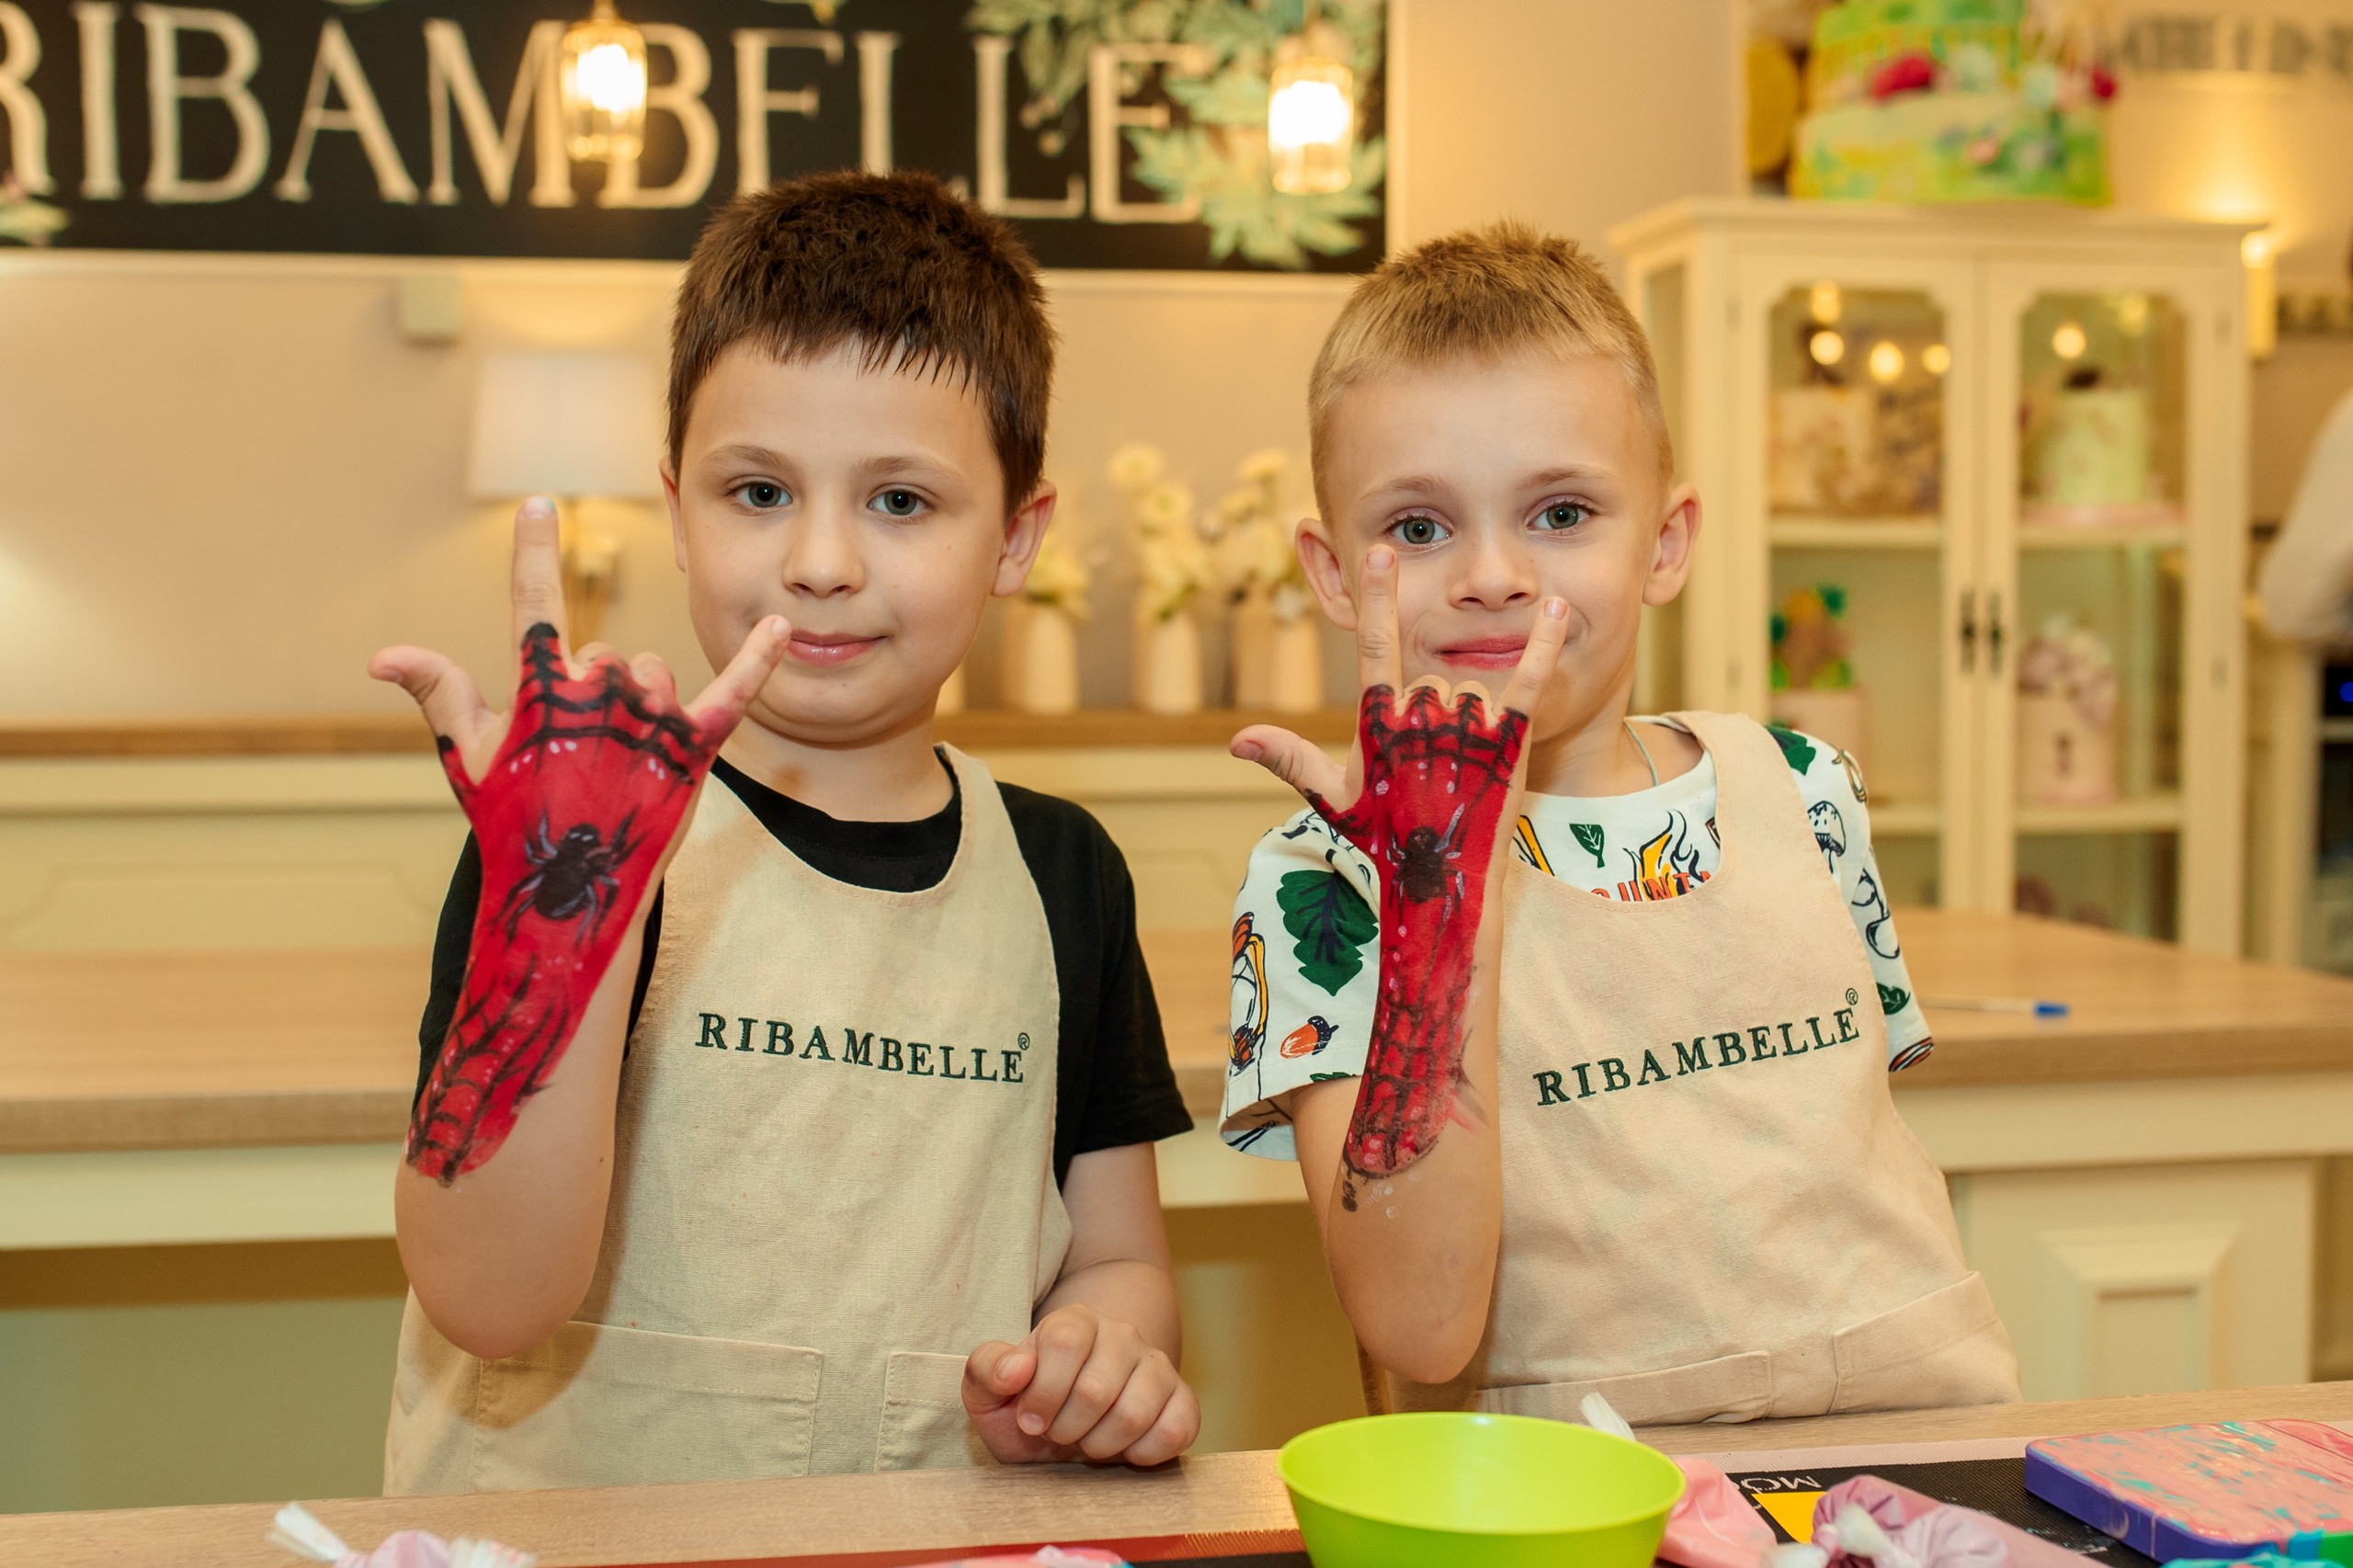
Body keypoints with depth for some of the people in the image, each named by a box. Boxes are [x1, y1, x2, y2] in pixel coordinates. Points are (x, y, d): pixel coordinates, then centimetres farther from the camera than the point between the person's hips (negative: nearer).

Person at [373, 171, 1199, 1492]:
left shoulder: (1063, 875, 6)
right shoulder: (563, 834, -5)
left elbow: (1117, 1259, 14)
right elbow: (489, 1301, -15)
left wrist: (1099, 1355, -7)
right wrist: (568, 889, -25)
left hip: (926, 1536, 3)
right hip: (566, 1530, -2)